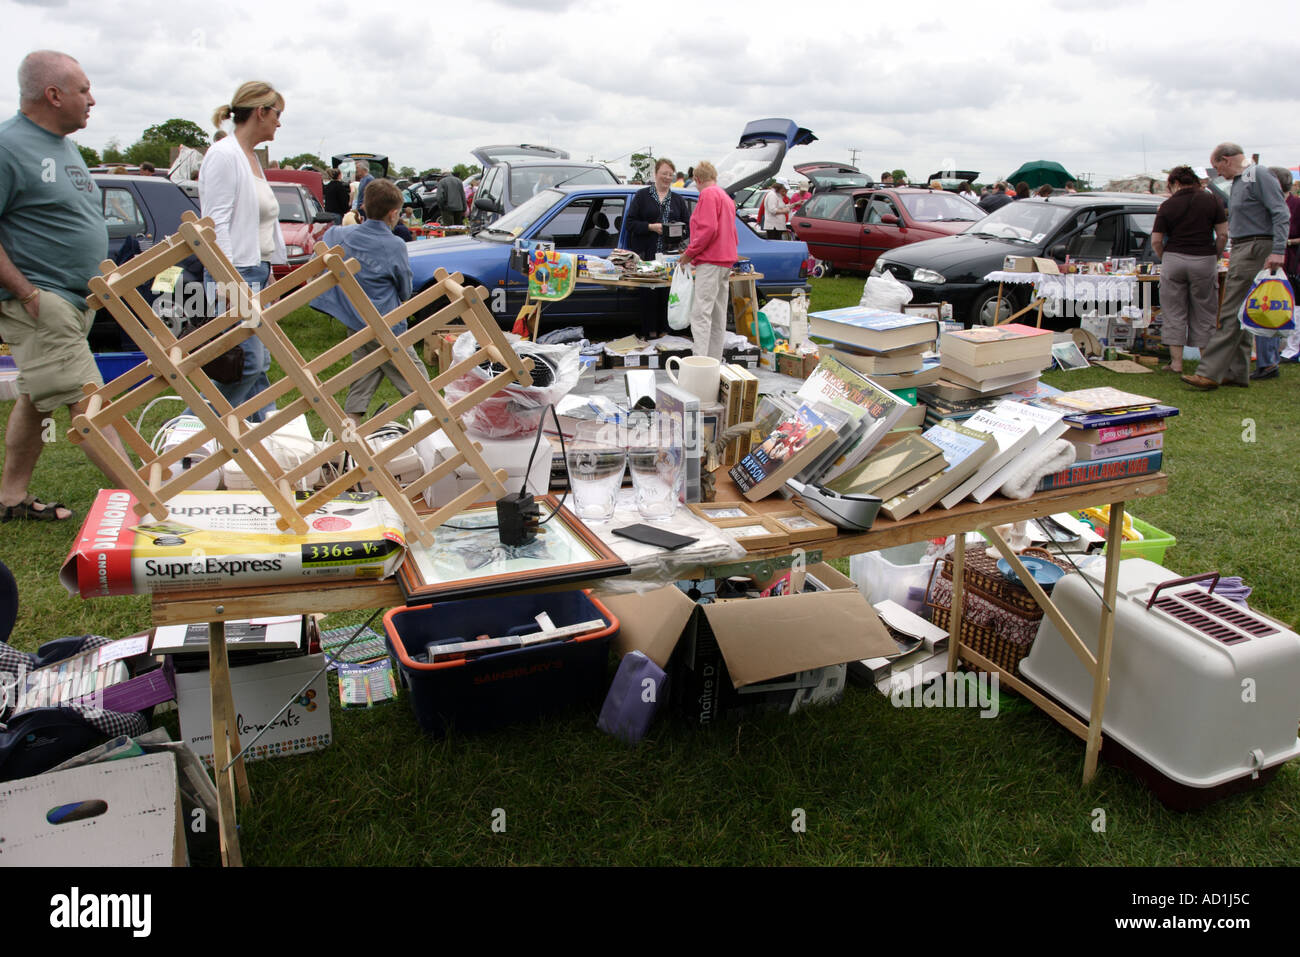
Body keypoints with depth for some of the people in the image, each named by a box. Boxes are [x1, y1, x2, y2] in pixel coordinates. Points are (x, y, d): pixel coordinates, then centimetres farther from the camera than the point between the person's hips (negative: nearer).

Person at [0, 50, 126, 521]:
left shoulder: (64, 145, 17)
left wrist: (103, 275, 18)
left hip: (73, 300, 10)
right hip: (38, 301, -10)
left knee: (38, 398, 15)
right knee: (86, 401, -13)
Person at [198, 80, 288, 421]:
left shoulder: (253, 158, 18)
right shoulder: (224, 155, -10)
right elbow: (217, 224, -16)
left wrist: (271, 272, 21)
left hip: (258, 272, 9)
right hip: (238, 274, -9)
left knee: (260, 363, 8)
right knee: (248, 361, -11)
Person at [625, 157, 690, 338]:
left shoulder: (678, 200, 17)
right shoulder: (642, 196, 7)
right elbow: (630, 223, 0)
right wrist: (652, 227, -13)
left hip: (670, 255, 3)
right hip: (647, 255, -3)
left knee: (667, 293, -1)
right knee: (649, 293, -5)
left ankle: (664, 331, 7)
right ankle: (649, 333, 2)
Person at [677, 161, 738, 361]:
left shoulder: (708, 194, -8)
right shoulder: (726, 198, 23)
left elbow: (708, 229, -20)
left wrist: (690, 253, -12)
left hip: (710, 261, -10)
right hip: (726, 260, 10)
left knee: (701, 313, -14)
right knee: (718, 315, 10)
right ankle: (715, 362, 14)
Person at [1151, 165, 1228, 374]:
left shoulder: (1167, 205, 0)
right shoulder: (1210, 200, 3)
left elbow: (1156, 241, -2)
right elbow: (1223, 235, 0)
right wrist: (1214, 257, 13)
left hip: (1174, 261, -1)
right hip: (1204, 261, 1)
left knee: (1174, 313, 7)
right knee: (1204, 314, 9)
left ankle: (1176, 362, 5)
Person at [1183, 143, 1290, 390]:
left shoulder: (1259, 175, -10)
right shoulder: (1238, 181, 19)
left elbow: (1281, 213, -17)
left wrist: (1278, 250, -23)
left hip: (1255, 248, -10)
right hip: (1241, 250, 10)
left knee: (1231, 314, -13)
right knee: (1241, 313, 11)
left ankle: (1209, 373, -16)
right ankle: (1238, 372, 15)